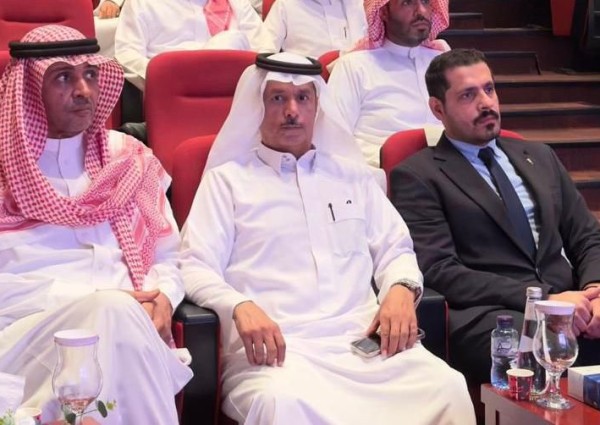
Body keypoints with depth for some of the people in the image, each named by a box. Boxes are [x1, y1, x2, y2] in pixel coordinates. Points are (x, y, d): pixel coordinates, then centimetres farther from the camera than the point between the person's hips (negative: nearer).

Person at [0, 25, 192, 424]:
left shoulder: (129, 158, 17)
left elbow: (168, 257, 20)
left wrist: (162, 299, -5)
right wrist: (111, 305, -11)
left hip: (131, 327, 3)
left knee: (119, 316, -34)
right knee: (114, 311, -34)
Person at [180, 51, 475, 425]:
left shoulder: (353, 174, 25)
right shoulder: (227, 179, 13)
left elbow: (395, 249, 23)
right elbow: (197, 268, 3)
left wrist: (401, 290, -2)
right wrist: (241, 307, -18)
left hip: (364, 339, 4)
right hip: (277, 346, -3)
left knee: (448, 387, -25)